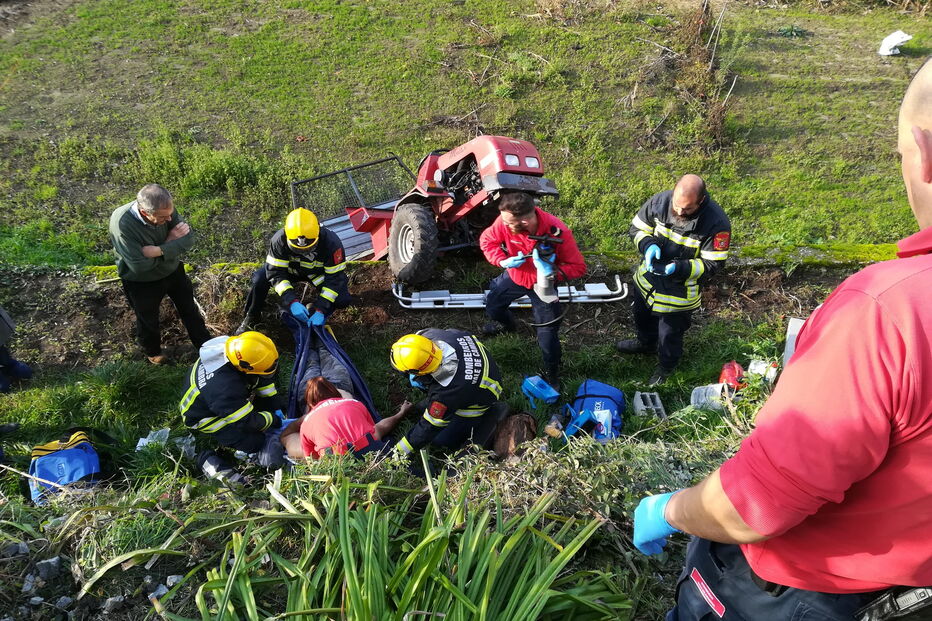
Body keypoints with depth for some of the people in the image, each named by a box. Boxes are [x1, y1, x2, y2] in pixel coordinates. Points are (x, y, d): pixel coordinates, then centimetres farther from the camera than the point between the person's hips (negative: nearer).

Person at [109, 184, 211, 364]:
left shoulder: (165, 209, -24)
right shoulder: (121, 224, -37)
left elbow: (189, 239, -22)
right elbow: (139, 265, -36)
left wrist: (159, 250, -36)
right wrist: (170, 244, -28)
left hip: (173, 270, 4)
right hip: (142, 282, -4)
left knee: (190, 309, 22)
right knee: (148, 320, 21)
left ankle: (205, 345, 45)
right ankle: (153, 351, 51)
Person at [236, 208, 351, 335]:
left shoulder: (331, 242, -34)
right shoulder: (279, 240, -31)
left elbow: (334, 278, -29)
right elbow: (276, 272, -27)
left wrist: (320, 310, -35)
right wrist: (292, 302, -40)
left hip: (319, 273, -1)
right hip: (290, 268, 1)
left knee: (343, 299, -26)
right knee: (260, 279, -25)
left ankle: (314, 318, 2)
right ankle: (250, 320, 0)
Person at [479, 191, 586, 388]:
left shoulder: (558, 232, -37)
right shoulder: (505, 221, -30)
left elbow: (578, 267, -26)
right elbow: (487, 240, -11)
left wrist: (553, 274, -43)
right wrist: (503, 261, -29)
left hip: (542, 284, -3)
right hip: (514, 276, 4)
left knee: (547, 333, -2)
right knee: (492, 307, 25)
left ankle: (552, 374, 27)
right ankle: (506, 324, 62)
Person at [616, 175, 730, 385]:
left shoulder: (716, 223, -30)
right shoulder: (660, 201, -21)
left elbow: (712, 264, -22)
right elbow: (638, 227, -5)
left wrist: (680, 268, -37)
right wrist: (648, 245, -27)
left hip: (680, 291, -4)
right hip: (647, 278, 5)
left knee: (669, 334, 17)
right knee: (642, 315, 32)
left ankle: (665, 367, 48)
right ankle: (645, 342, 65)